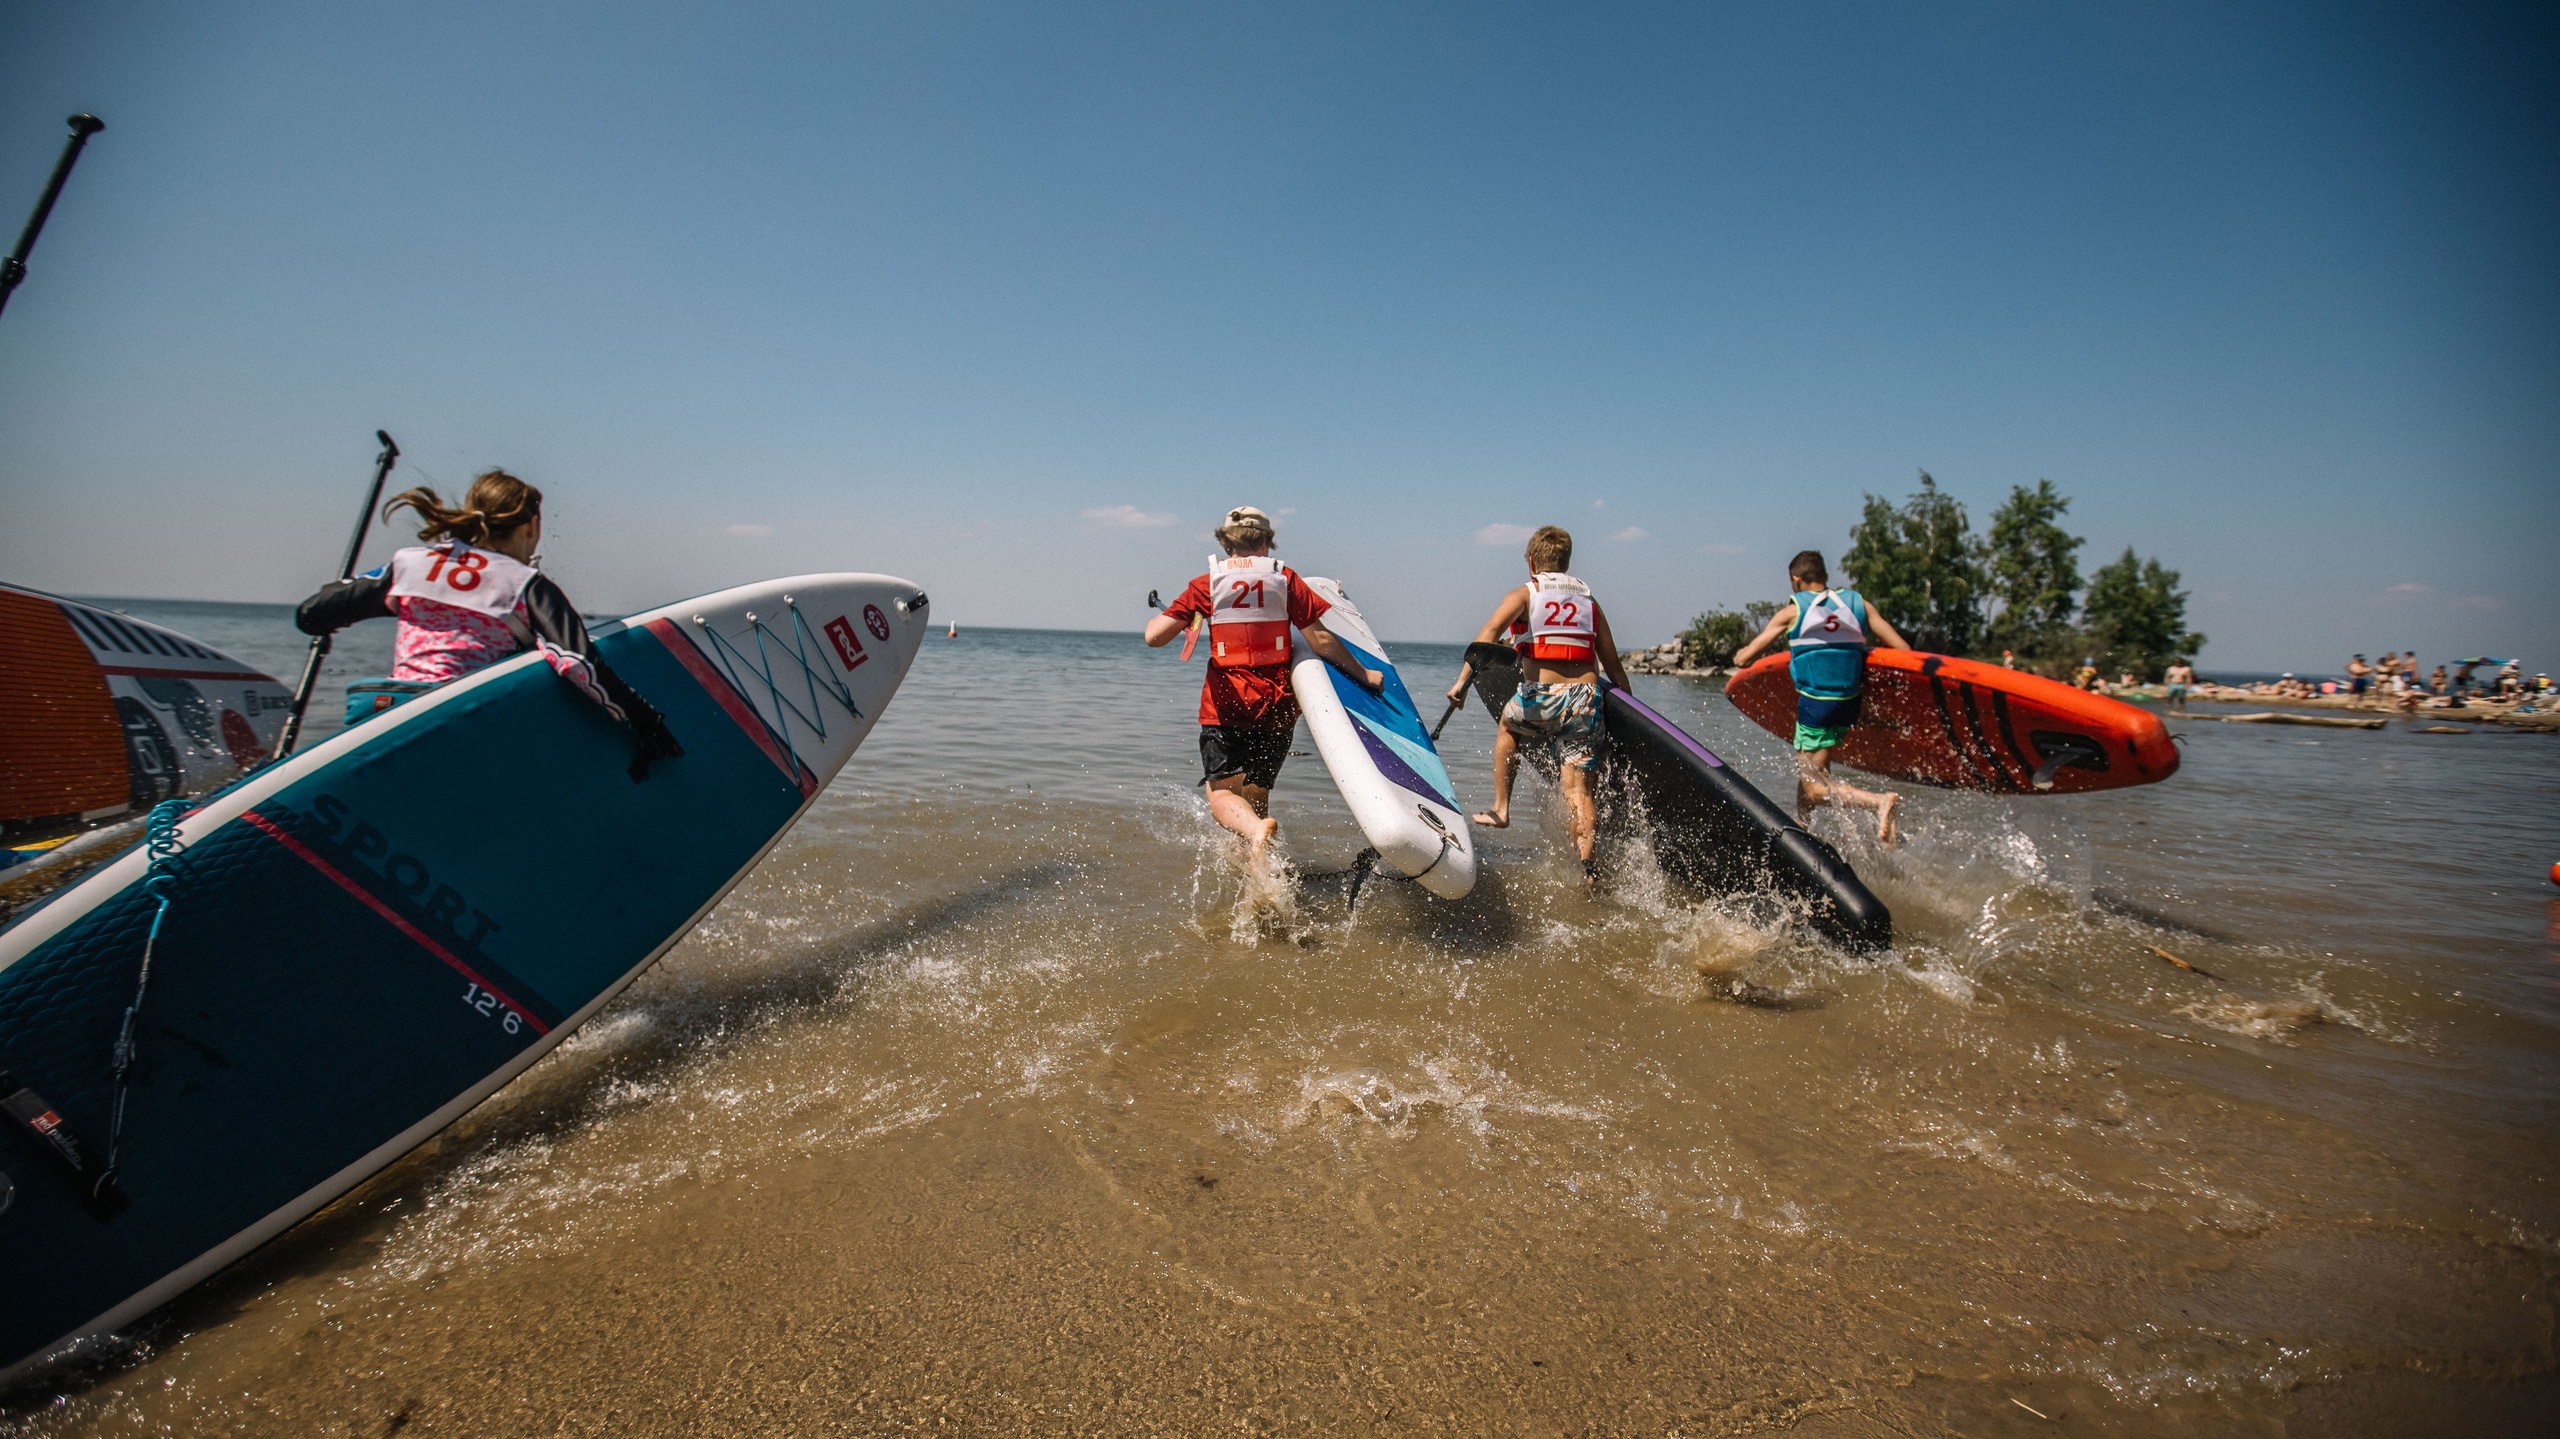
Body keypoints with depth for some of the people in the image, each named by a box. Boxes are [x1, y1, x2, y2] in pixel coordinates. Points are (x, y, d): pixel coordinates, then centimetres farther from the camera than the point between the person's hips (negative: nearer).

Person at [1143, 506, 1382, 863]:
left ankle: (1255, 828, -37)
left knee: (1222, 794, -5)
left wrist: (1158, 617, 17)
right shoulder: (1285, 579, 3)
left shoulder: (1208, 584, 0)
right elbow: (1322, 641, -1)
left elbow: (1154, 637, -6)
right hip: (1277, 706, 2)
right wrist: (1364, 675, 11)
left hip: (1224, 704, -2)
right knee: (1257, 795, 17)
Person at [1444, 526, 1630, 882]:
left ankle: (1501, 809, 28)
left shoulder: (1524, 594, 10)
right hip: (1585, 699, 2)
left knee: (1508, 725, 31)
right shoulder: (1590, 601, 21)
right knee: (1577, 788, 1)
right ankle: (1587, 865, -17)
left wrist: (1462, 680, -15)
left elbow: (1489, 632, -10)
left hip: (1541, 698, -2)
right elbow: (1614, 668, 18)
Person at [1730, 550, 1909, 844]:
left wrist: (1742, 657, 19)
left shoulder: (1792, 611, -3)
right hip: (1849, 702, 6)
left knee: (1813, 788, -2)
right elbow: (1902, 649, 1)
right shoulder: (1858, 603, 7)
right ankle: (1800, 824, 31)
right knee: (1808, 764, 26)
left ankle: (1879, 801, -22)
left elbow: (1744, 659, -3)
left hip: (1814, 703, -6)